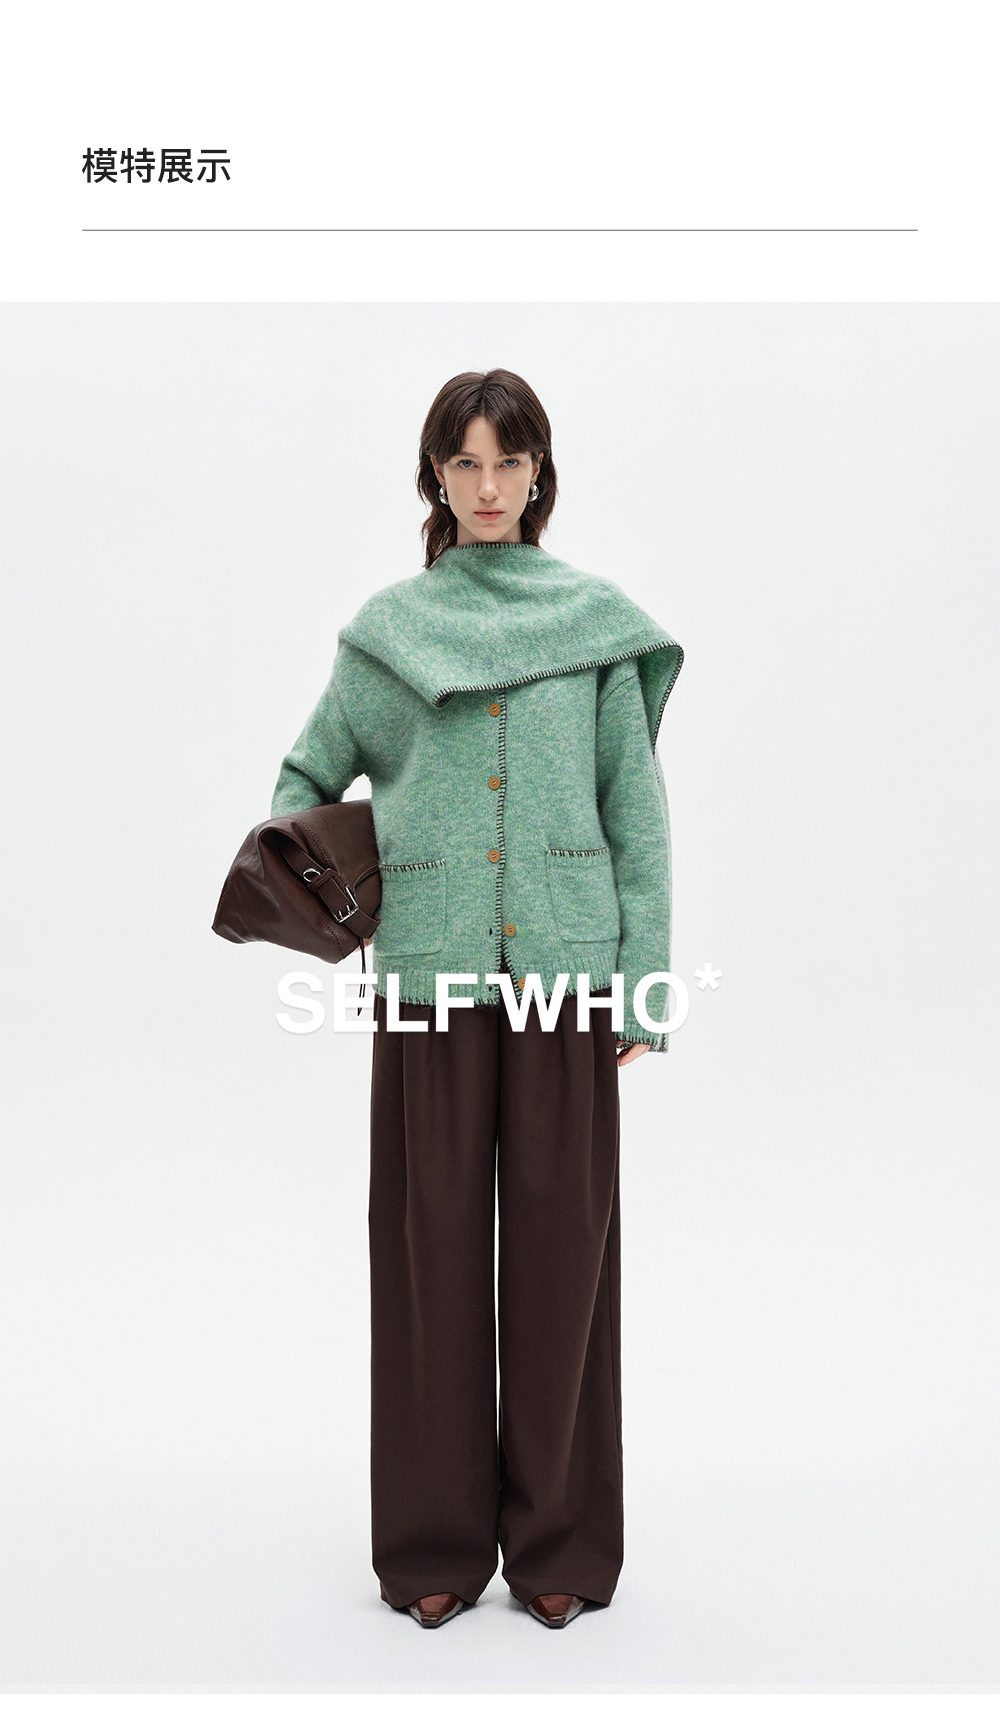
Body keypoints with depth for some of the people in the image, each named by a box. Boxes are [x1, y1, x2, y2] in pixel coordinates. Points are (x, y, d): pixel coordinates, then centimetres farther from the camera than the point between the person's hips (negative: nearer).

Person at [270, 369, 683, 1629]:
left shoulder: (597, 618, 7)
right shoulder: (387, 627, 9)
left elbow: (636, 807, 5)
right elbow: (313, 765, 18)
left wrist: (646, 981, -1)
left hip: (566, 961, 0)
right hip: (431, 962, 1)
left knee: (560, 1235, 5)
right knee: (432, 1236, 5)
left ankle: (559, 1536, 23)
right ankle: (435, 1535, 23)